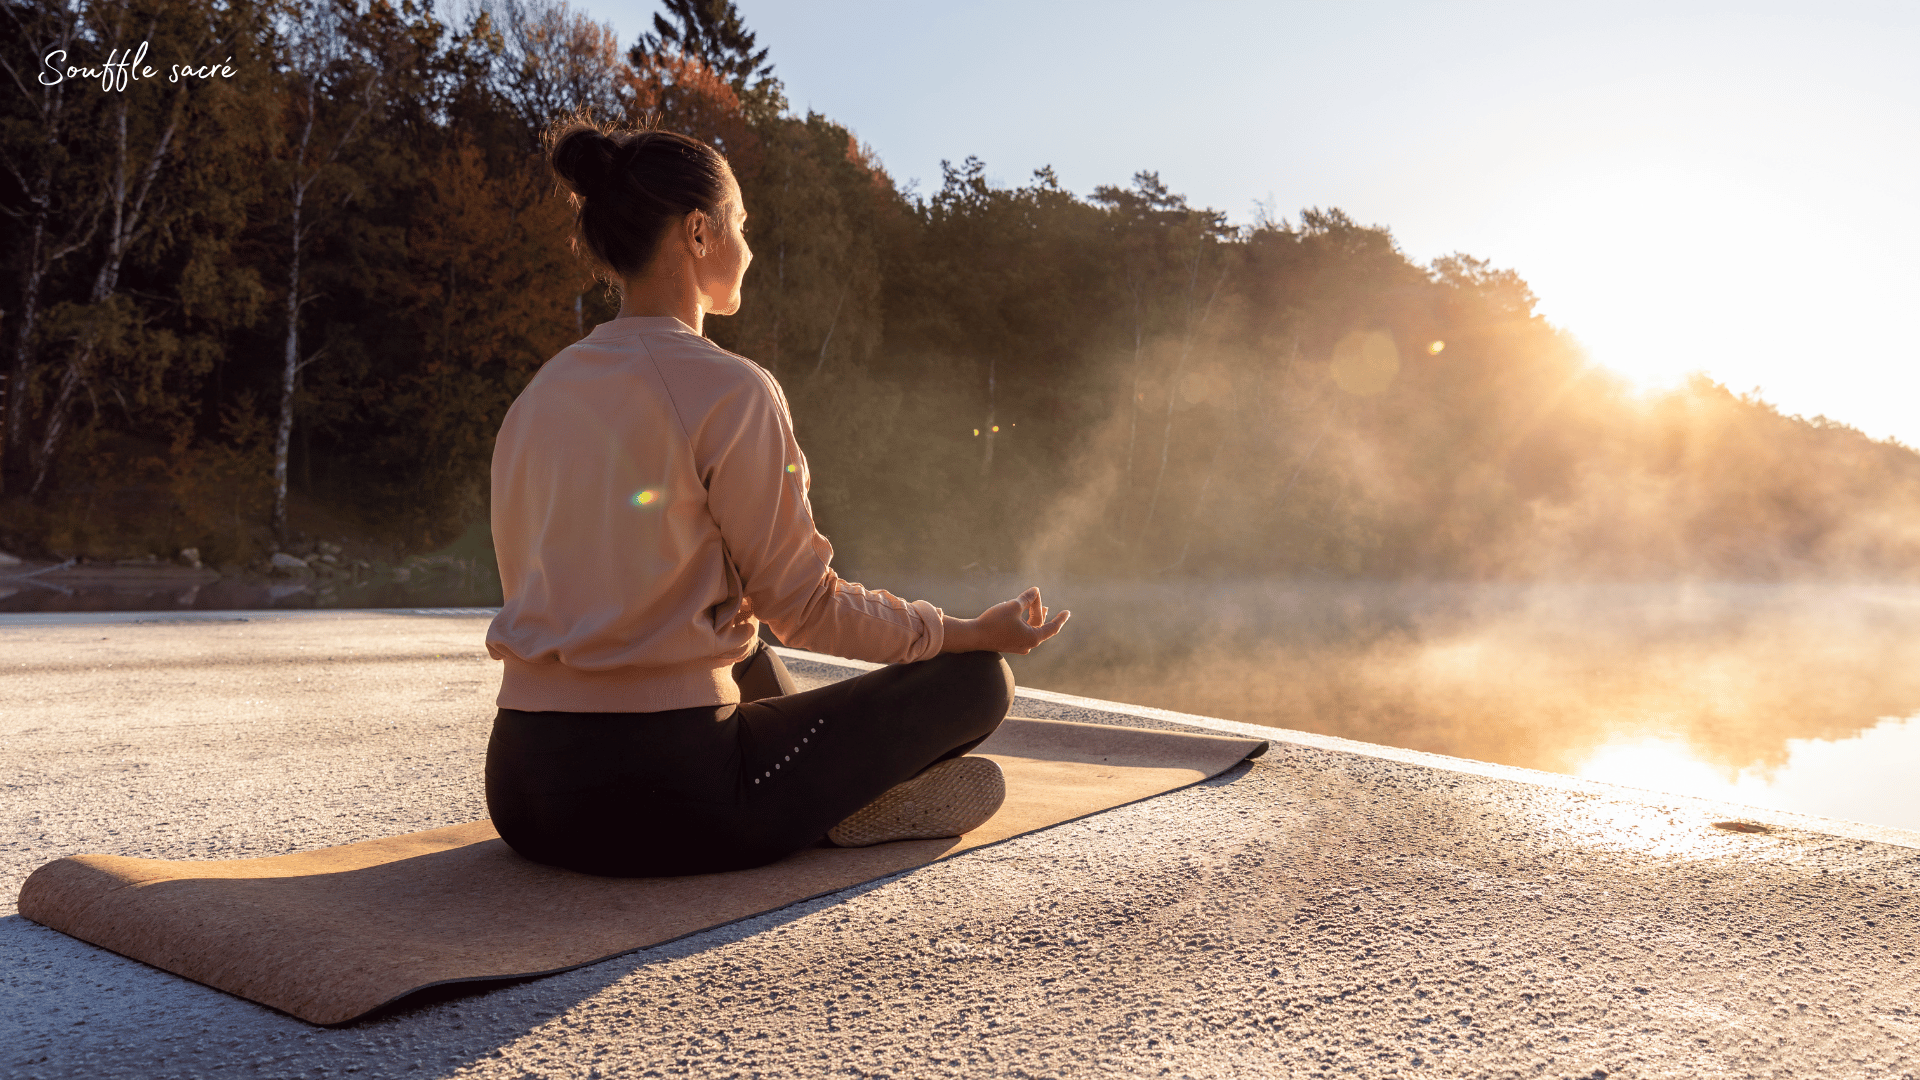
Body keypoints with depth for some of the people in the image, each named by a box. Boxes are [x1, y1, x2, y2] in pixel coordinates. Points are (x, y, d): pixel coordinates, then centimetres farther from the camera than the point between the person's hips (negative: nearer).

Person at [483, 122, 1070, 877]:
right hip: (660, 803, -7)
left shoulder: (538, 397, 8)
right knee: (977, 678, 3)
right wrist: (976, 631, 5)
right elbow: (803, 604, -8)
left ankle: (829, 788, 29)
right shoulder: (729, 391, -13)